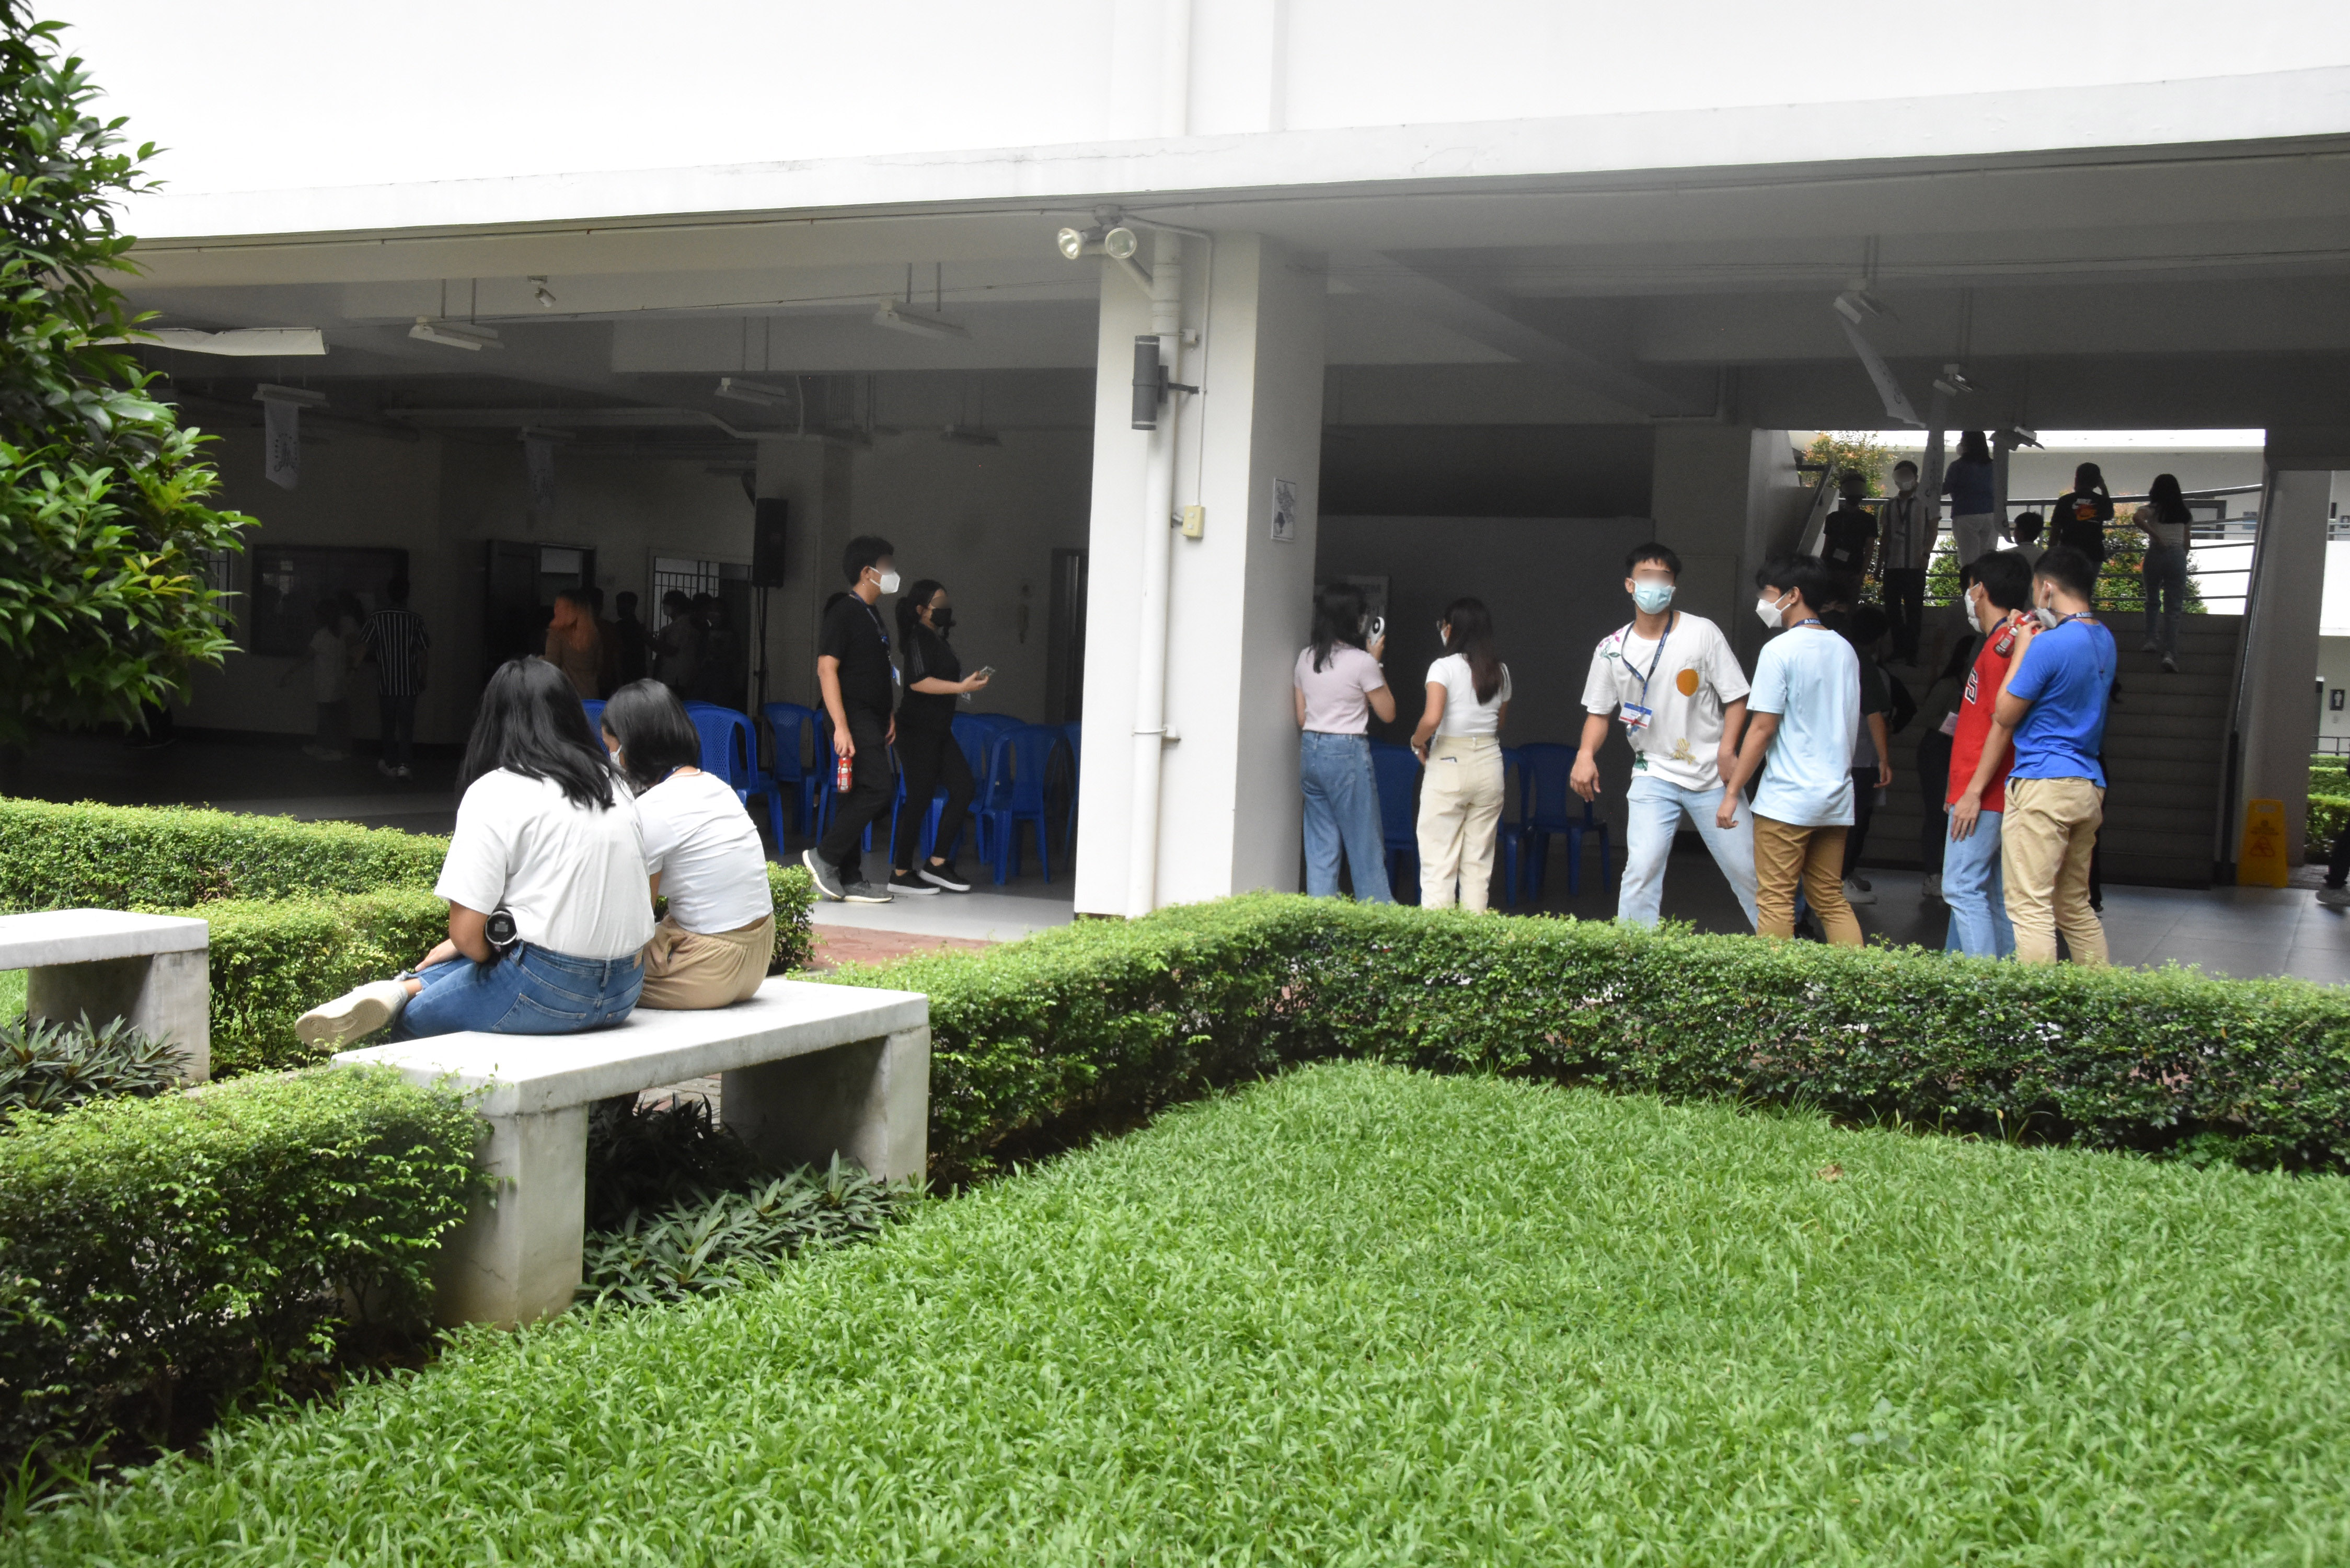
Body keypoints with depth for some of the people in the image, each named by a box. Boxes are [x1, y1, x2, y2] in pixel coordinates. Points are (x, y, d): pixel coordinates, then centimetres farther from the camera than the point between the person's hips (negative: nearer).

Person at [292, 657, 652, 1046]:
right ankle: (403, 986, 3)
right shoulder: (613, 785, 10)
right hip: (624, 991, 6)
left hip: (546, 991, -6)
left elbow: (466, 933, -13)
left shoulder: (494, 793, -7)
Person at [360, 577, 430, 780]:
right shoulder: (415, 620, -3)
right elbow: (423, 651, 0)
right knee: (406, 725, 4)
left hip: (386, 682, 0)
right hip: (409, 682, 0)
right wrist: (423, 677, 11)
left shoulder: (377, 618, -5)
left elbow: (363, 646, -7)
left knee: (388, 725, 11)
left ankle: (390, 764, 14)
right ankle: (405, 764, -7)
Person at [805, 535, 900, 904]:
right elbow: (826, 669, -17)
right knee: (879, 787, -18)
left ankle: (850, 880, 11)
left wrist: (889, 715, 21)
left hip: (872, 720, 9)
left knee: (858, 797, 9)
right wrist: (841, 726, -23)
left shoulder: (872, 615, 18)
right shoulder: (844, 613, -11)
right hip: (854, 718, -9)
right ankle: (824, 857, -10)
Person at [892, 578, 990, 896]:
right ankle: (901, 873, 1)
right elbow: (918, 681, -22)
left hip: (938, 728, 10)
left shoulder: (939, 639, 18)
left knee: (964, 787, 3)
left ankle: (936, 863, 7)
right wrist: (961, 686, -22)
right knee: (919, 798, -7)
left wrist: (970, 683, 15)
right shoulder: (919, 637, -11)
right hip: (918, 727, -10)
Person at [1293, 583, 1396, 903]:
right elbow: (1387, 713, -1)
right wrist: (1377, 663, 4)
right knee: (1366, 844, 3)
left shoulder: (1306, 658, 7)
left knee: (1320, 845, 9)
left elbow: (1301, 717, 11)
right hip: (1347, 755, -6)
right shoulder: (1361, 661, -11)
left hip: (1310, 752, 6)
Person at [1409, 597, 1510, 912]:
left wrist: (1417, 742, -3)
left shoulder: (1444, 667, -10)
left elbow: (1431, 719, -21)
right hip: (1489, 761, 5)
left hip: (1449, 764, -5)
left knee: (1438, 858, -1)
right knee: (1479, 859, 10)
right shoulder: (1500, 671, 7)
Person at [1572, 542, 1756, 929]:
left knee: (1747, 866, 4)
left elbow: (1736, 697, -2)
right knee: (1642, 869, -14)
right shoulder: (1612, 650, 1)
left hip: (1711, 776, -1)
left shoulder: (1703, 633, -4)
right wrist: (1586, 755, -10)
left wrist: (1727, 750, -17)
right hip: (1654, 775, 1)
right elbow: (1599, 712, 9)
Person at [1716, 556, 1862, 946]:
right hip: (1837, 796, 7)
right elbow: (1852, 725, 18)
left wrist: (1732, 791, -9)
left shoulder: (1780, 650, -11)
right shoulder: (1845, 650, 11)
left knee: (1775, 901, -1)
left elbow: (1763, 728, -14)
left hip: (1787, 799, -7)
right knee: (1831, 899, 13)